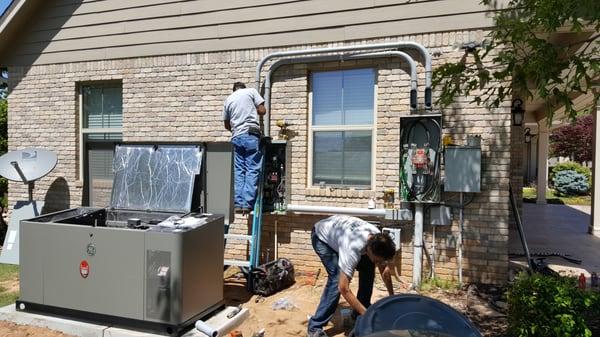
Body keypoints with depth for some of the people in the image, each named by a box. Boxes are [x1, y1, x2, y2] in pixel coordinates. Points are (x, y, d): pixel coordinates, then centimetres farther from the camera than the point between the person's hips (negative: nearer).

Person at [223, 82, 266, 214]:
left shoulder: (228, 99, 18)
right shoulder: (251, 91, 8)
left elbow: (226, 125, 22)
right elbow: (262, 111, 2)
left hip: (236, 137, 4)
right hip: (251, 135, -4)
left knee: (238, 170, 6)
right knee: (252, 170, -3)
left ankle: (238, 203, 1)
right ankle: (247, 203, -9)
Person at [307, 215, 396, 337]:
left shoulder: (378, 241, -23)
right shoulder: (352, 248, -43)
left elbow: (384, 270, -4)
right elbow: (343, 289, -40)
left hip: (340, 231, 7)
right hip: (322, 236, -7)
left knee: (368, 267, -2)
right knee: (337, 278, -23)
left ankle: (358, 314, 14)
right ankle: (315, 327, -13)